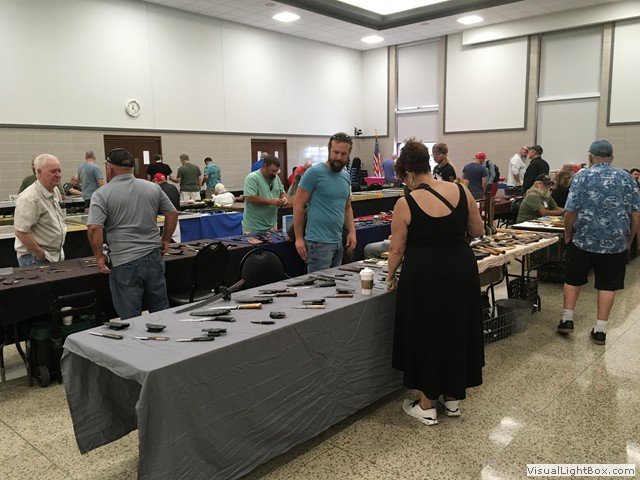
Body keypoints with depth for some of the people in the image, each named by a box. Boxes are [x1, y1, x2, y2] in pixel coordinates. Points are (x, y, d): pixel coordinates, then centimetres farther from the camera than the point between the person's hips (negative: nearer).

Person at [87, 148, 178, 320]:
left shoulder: (102, 194, -7)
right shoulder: (153, 188, 5)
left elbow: (94, 228, -16)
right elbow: (172, 214, 8)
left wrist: (99, 256, -4)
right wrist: (165, 240, 18)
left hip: (124, 263, -4)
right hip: (154, 259, 4)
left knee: (130, 319, 7)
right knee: (161, 312, 17)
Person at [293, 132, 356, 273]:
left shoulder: (346, 176, 11)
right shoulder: (314, 172, -10)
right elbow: (298, 205, -8)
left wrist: (352, 231, 6)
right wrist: (299, 238, -10)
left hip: (338, 242, 7)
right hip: (319, 242, -7)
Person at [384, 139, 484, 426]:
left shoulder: (406, 204, -11)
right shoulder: (461, 191, -1)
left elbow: (397, 248, -4)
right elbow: (478, 231, 9)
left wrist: (391, 275, 12)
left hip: (424, 275, -4)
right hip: (461, 270, 5)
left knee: (425, 334, 11)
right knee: (456, 331, 19)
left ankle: (426, 406, 23)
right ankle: (453, 399, 34)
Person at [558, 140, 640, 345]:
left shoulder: (581, 176, -4)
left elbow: (570, 212, -11)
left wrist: (568, 234, 3)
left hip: (584, 240, -1)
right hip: (616, 243, 2)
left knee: (573, 279, 16)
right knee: (607, 285, 9)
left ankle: (567, 320, 17)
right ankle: (600, 330, 11)